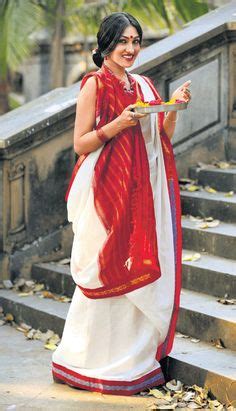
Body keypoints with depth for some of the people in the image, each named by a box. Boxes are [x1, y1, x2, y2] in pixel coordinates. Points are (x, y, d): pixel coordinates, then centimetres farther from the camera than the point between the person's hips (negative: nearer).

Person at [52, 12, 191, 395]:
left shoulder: (144, 86, 14)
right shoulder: (94, 85, -6)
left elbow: (162, 139, 16)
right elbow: (80, 143, -9)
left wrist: (175, 107, 1)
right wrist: (119, 123, -20)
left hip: (145, 191, 6)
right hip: (108, 190, -6)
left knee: (143, 271, 6)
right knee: (108, 273, -3)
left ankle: (136, 359, 17)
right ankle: (89, 361, 10)